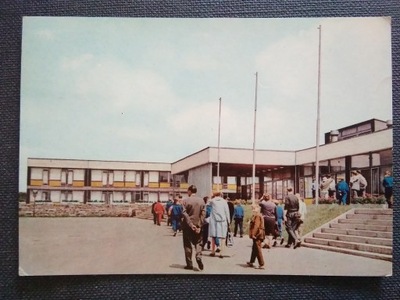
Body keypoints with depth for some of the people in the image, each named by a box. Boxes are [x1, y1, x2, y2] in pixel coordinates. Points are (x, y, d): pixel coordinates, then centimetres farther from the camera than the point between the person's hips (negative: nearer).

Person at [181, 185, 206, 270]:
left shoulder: (185, 201, -8)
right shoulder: (201, 200, 1)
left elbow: (185, 214, -15)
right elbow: (203, 214, -3)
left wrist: (190, 224, -13)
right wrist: (199, 226, -5)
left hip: (187, 226, -2)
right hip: (198, 225, 2)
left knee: (187, 244, 8)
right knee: (198, 242, 15)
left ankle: (189, 264, 10)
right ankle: (198, 256, -11)